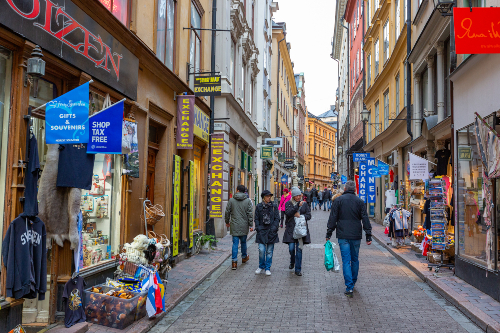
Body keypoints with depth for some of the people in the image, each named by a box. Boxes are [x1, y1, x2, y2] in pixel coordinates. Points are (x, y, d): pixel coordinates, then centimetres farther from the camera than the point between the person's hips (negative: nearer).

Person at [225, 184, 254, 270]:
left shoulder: (231, 200, -2)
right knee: (243, 242, 18)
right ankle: (244, 257, 36)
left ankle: (234, 262, -3)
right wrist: (250, 225, 0)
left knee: (235, 243, 1)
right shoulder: (248, 201, -3)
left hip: (234, 226, 0)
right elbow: (250, 214, -5)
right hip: (244, 226, 1)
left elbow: (227, 212, 5)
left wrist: (227, 221, 20)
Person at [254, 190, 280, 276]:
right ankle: (261, 266, 16)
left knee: (269, 251, 4)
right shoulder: (259, 207, 5)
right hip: (262, 231, 0)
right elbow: (256, 219, 9)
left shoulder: (274, 206, 5)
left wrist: (274, 228, -8)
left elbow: (277, 219, 4)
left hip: (271, 231, 0)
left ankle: (267, 268, 16)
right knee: (261, 250, -6)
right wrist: (258, 228, -3)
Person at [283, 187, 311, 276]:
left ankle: (298, 269, 4)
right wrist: (297, 205, -20)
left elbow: (309, 216, 8)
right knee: (291, 248, -2)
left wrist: (300, 216, -9)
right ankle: (292, 262, 31)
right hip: (291, 229, -1)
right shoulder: (288, 204, 4)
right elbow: (288, 213, -14)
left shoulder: (304, 204, 10)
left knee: (299, 249, -3)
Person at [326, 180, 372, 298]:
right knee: (355, 259, 17)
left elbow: (333, 218, -2)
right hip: (356, 235, 2)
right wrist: (368, 236, 4)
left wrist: (328, 234, 4)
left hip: (343, 235, -2)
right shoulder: (360, 201, 4)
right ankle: (353, 282, 29)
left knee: (346, 260, -2)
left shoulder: (338, 200, 0)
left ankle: (349, 287, -9)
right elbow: (365, 219, 1)